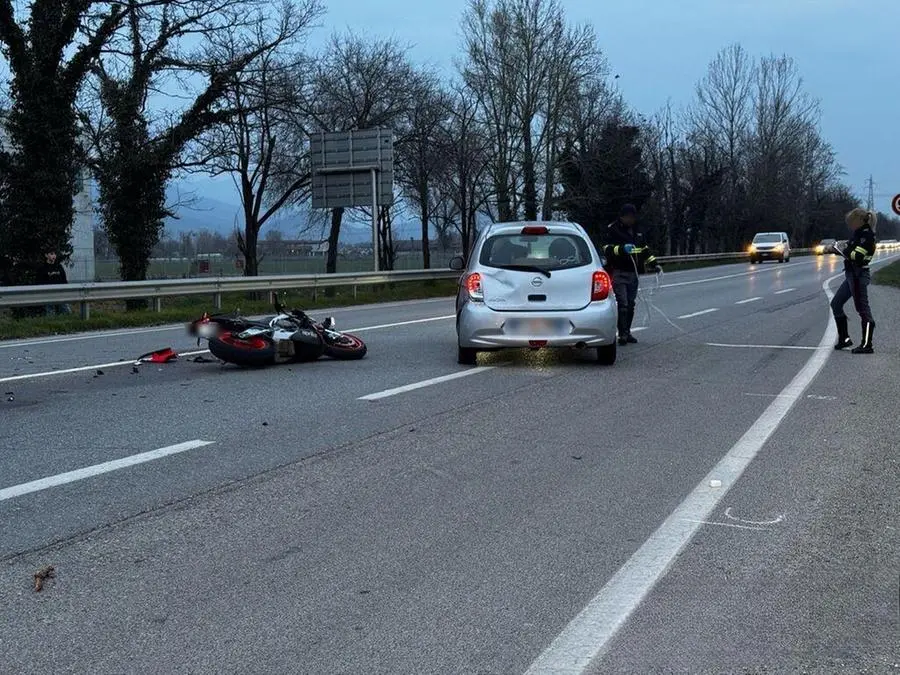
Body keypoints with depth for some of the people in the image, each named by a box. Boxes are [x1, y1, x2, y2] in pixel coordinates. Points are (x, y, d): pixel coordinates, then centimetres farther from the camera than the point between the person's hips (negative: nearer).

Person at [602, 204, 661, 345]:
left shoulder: (637, 231, 18)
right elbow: (607, 249, -12)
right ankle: (623, 334, -13)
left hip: (633, 273, 6)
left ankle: (627, 332, 15)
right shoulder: (613, 229, -3)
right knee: (622, 304, -13)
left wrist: (654, 263, 17)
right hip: (618, 273, -6)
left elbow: (644, 249, 26)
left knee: (631, 304, 7)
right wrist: (622, 249, -28)